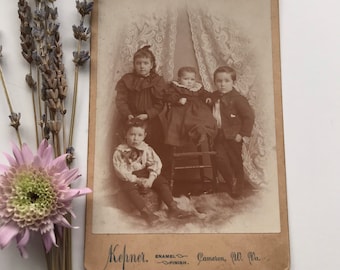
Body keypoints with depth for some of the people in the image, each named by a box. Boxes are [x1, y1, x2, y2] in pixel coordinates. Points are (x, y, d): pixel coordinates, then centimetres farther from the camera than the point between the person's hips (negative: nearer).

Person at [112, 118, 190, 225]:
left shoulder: (146, 149, 1)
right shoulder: (120, 151, -9)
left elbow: (155, 163, -5)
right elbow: (121, 171, -14)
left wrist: (151, 178, -22)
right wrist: (137, 180, -22)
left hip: (145, 174, 3)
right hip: (129, 178, -3)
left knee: (162, 181, -14)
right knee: (130, 188, -33)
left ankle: (173, 208, -13)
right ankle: (145, 211, -37)